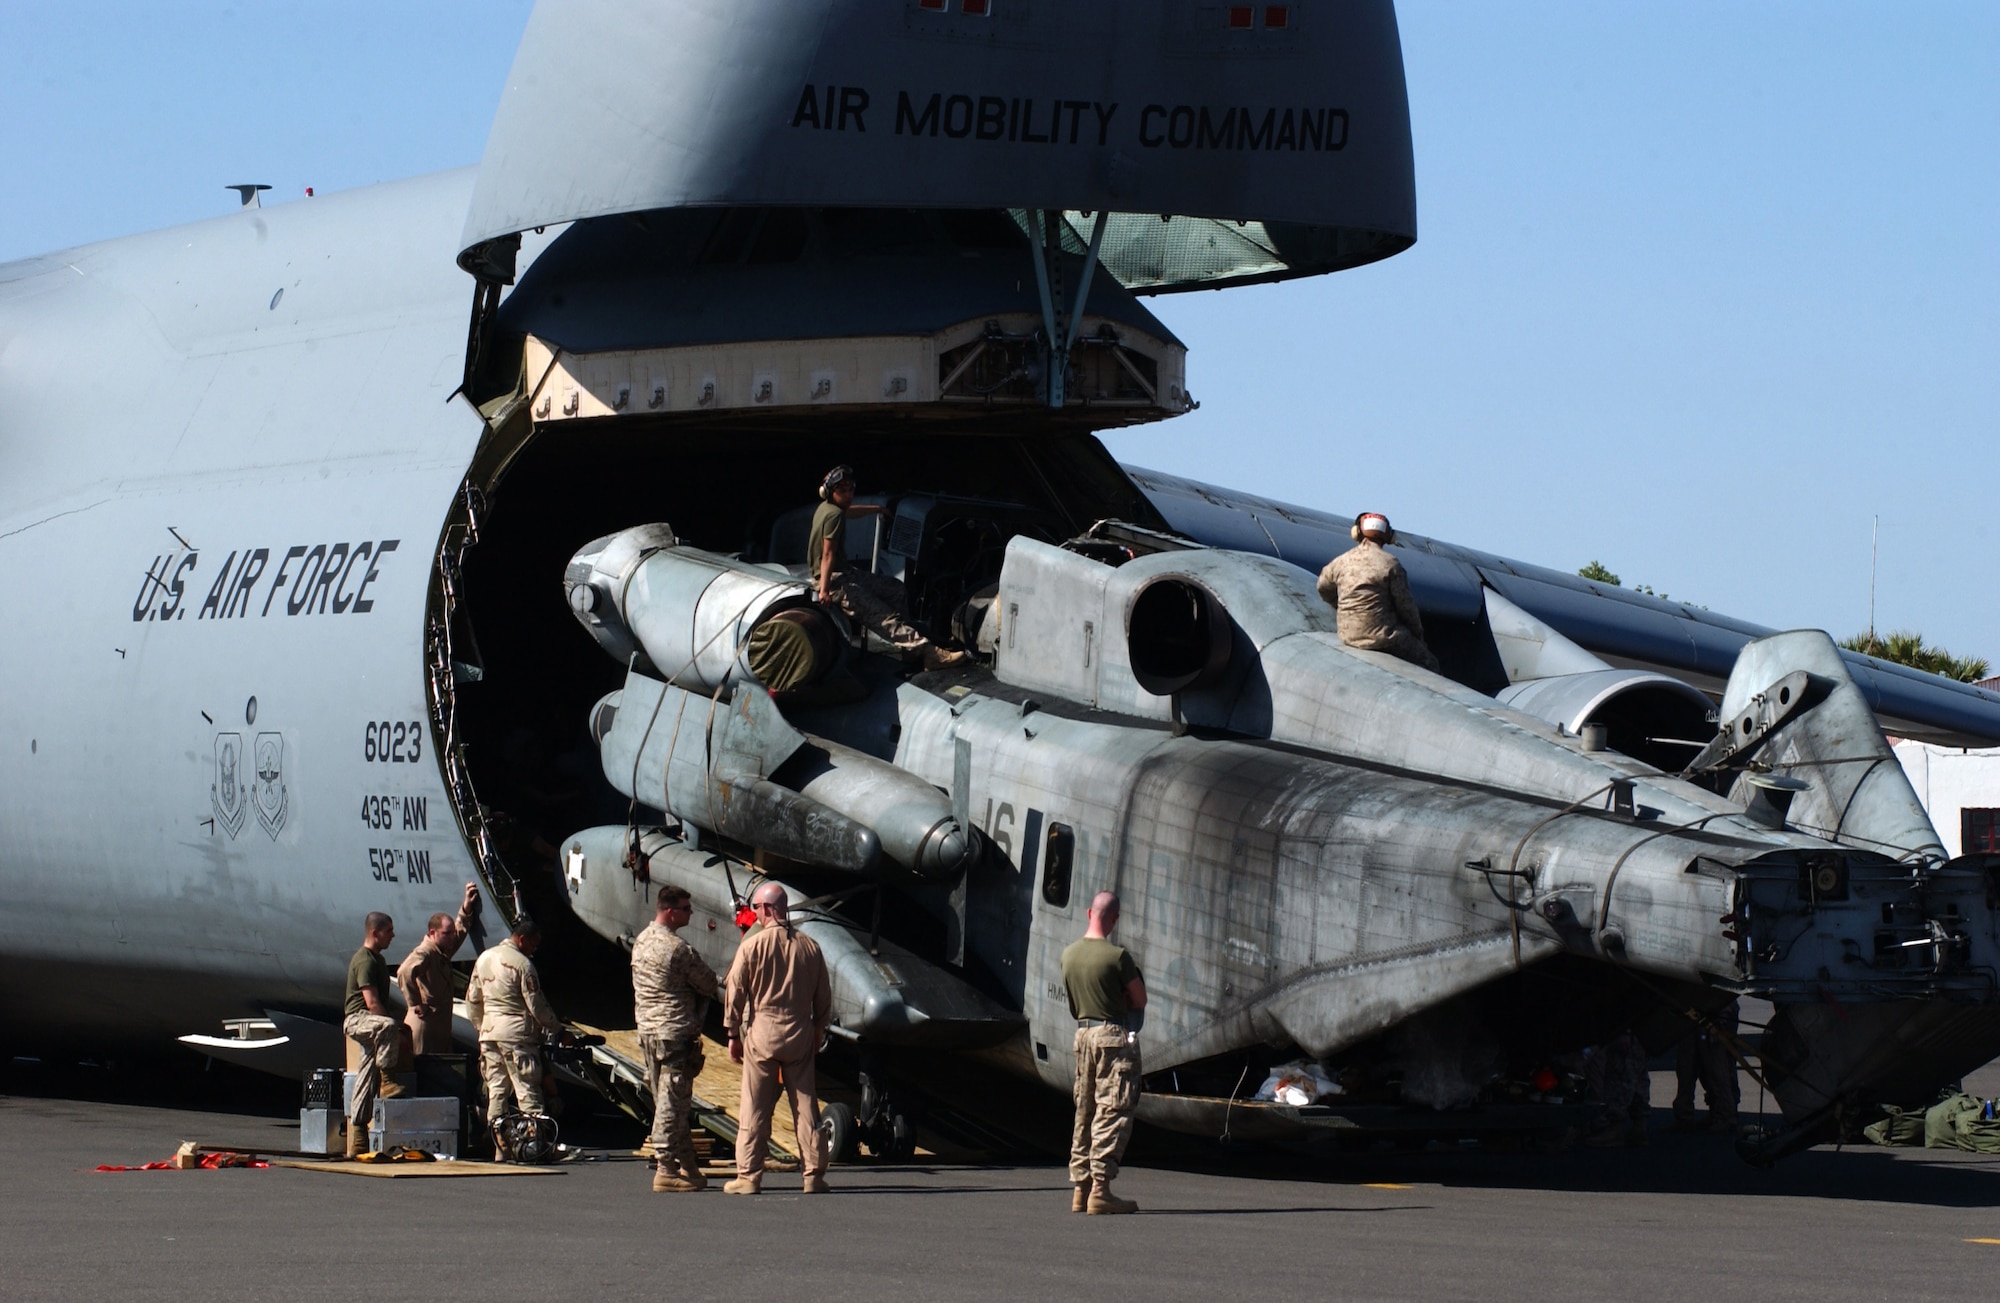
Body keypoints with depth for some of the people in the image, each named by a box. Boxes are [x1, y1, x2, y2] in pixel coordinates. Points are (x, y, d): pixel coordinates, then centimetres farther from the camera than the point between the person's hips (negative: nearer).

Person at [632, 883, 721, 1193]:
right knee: (673, 1103, -5)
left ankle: (687, 1165, 19)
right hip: (675, 1032, -9)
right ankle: (667, 1170, -4)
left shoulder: (641, 942, 10)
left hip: (647, 1030, 9)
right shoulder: (677, 949, -18)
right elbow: (710, 985, -11)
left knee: (666, 1102, 12)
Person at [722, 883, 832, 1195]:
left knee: (755, 1110, 0)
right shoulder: (810, 946, 5)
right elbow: (823, 996, 11)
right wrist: (819, 1031, 22)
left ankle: (749, 1175, 1)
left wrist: (733, 1034, 4)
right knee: (806, 1107, 6)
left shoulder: (752, 945, -7)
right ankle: (813, 1174, 7)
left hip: (762, 1032, -3)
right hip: (800, 1033, 3)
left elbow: (735, 993, -4)